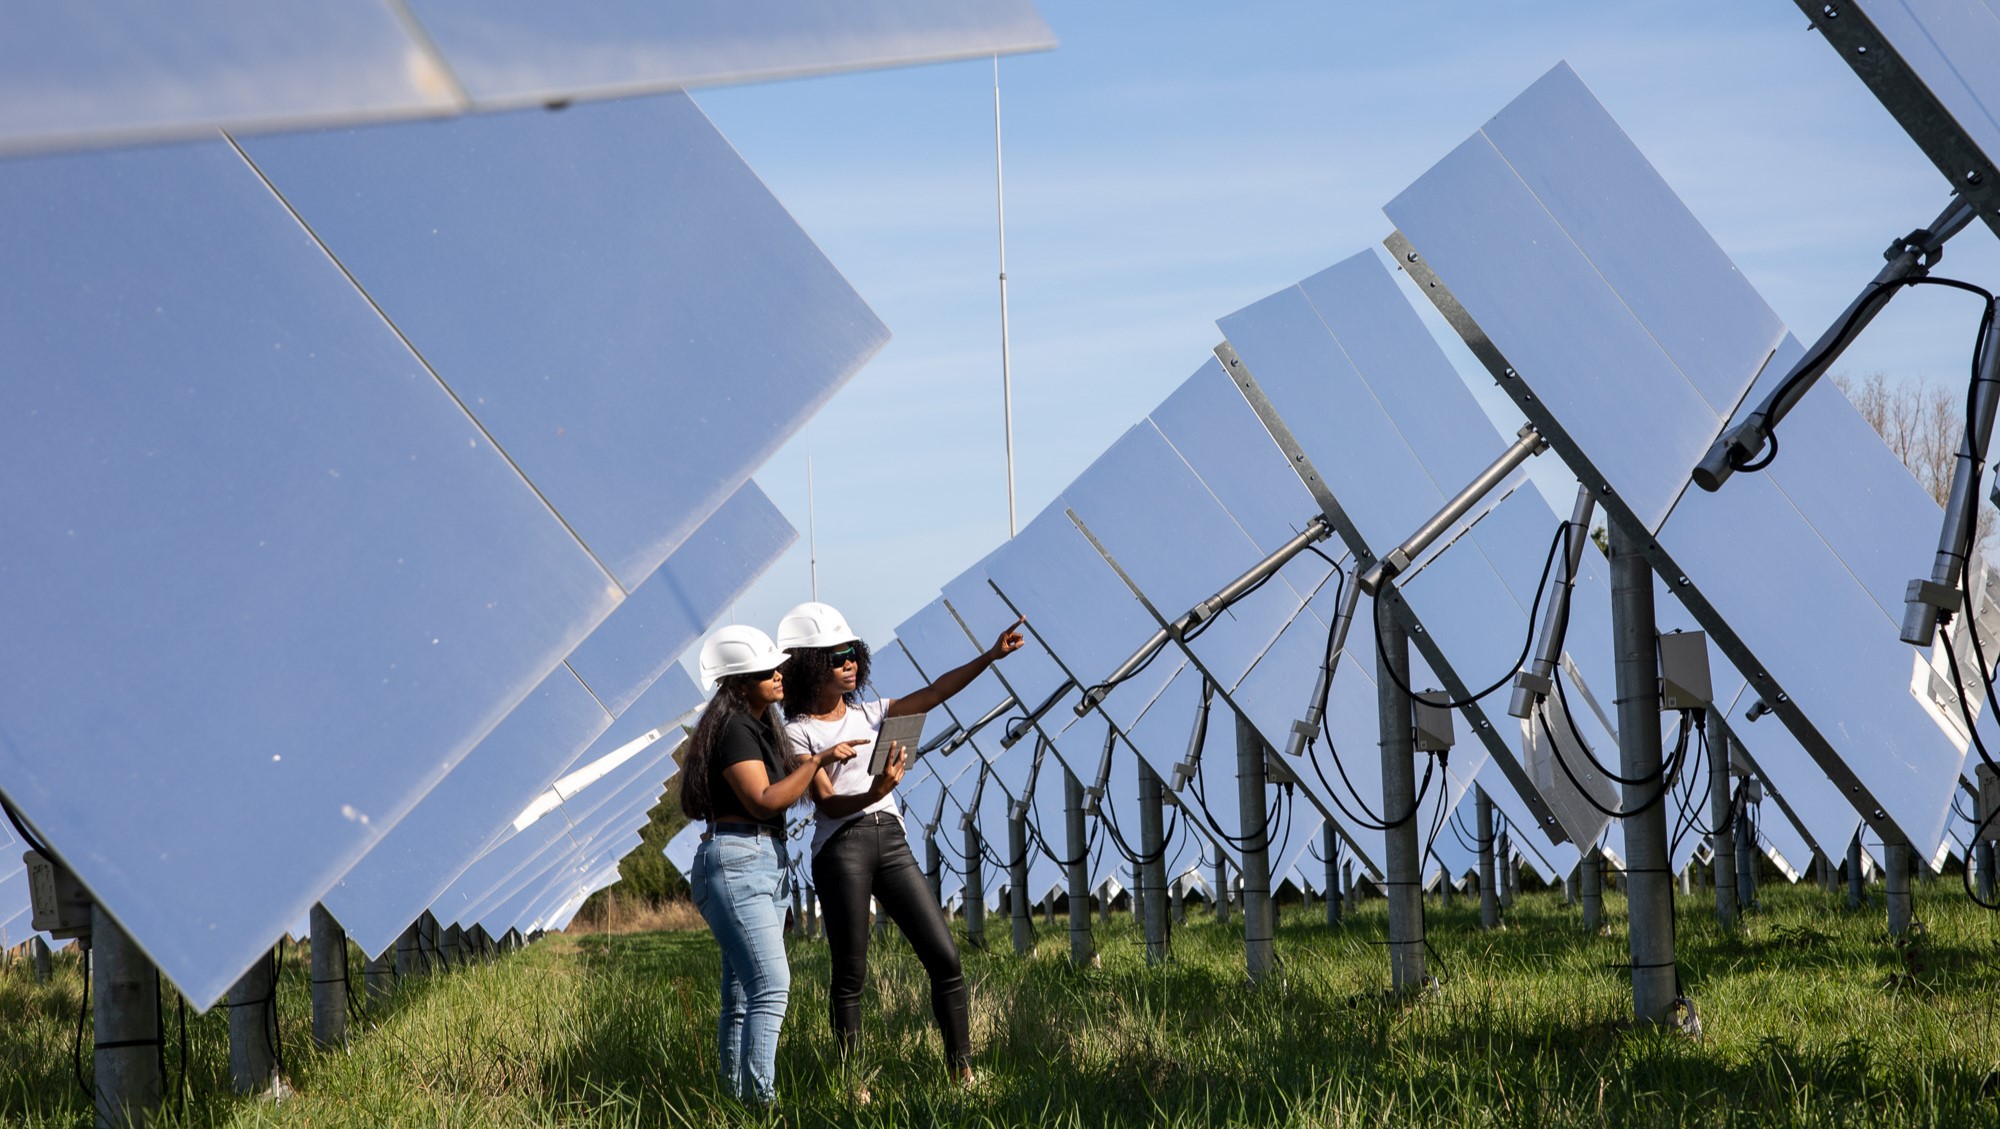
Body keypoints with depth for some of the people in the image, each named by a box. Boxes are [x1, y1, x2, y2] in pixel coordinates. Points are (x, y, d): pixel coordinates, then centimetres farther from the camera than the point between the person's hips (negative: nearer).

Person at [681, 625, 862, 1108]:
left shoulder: (761, 727, 19)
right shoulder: (733, 729, -11)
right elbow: (763, 800, -19)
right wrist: (818, 760, -20)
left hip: (769, 863, 10)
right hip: (736, 863, -10)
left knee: (743, 994, 7)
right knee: (770, 986, -19)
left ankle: (738, 1099, 7)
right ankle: (761, 1099, -23)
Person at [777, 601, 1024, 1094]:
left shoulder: (869, 713, 17)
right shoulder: (798, 732, 0)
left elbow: (934, 693, 11)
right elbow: (827, 802, -10)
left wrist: (990, 656, 2)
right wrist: (875, 792, -29)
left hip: (892, 843, 5)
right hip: (840, 848, -5)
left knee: (945, 959, -2)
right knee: (849, 974, -2)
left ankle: (961, 1069, 3)